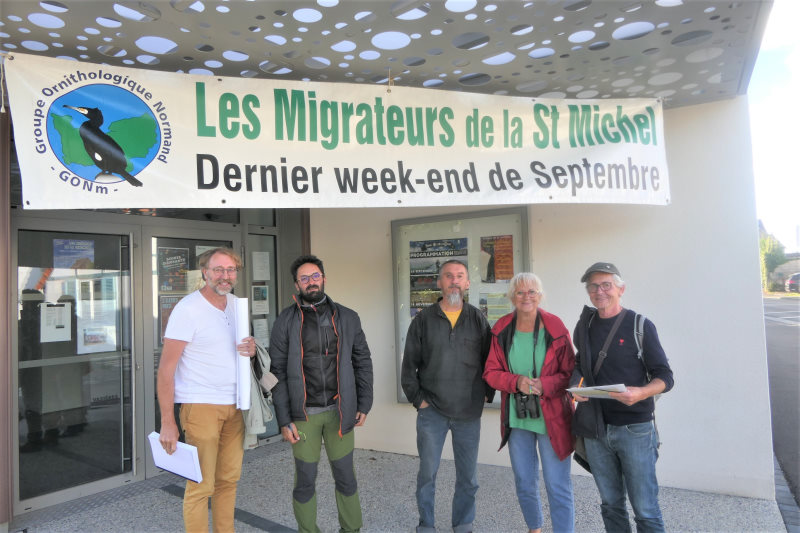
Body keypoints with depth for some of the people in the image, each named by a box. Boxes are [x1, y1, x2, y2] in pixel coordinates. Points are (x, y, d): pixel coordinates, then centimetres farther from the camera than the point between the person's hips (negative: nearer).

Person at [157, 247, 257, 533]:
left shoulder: (236, 303, 8)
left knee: (229, 479, 14)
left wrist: (250, 350, -3)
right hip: (201, 406, -6)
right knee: (201, 486, 1)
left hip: (234, 405, 6)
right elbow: (166, 369, -12)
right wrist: (167, 423, -15)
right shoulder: (188, 309, -12)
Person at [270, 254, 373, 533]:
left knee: (345, 477, 12)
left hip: (340, 411, 2)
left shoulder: (346, 317, 4)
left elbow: (362, 362, 7)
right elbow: (278, 372, -3)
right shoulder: (286, 321, -2)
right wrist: (284, 420, -7)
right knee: (305, 481, 9)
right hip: (304, 414, -1)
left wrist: (364, 404, 3)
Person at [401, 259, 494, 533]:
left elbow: (490, 361, 8)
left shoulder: (478, 319, 3)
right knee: (427, 474, 6)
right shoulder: (423, 320, 1)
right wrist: (417, 398, -3)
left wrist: (487, 394, 0)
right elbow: (409, 364, 3)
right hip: (431, 411, -1)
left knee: (468, 477, 10)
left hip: (469, 413, 1)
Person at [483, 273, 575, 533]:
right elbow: (491, 372, 1)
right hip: (516, 418, 4)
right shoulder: (501, 330, -1)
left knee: (558, 487, 0)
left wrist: (544, 385, -22)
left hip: (551, 419, -3)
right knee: (524, 482, 19)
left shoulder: (555, 329, -9)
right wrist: (517, 382, -17)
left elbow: (570, 373, -5)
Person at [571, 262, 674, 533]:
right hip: (595, 428, 4)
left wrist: (641, 393, -25)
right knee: (610, 504, 16)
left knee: (645, 509, 4)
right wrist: (576, 386, -1)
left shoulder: (640, 326, -6)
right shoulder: (585, 327, 6)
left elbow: (664, 377, -5)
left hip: (634, 427, -4)